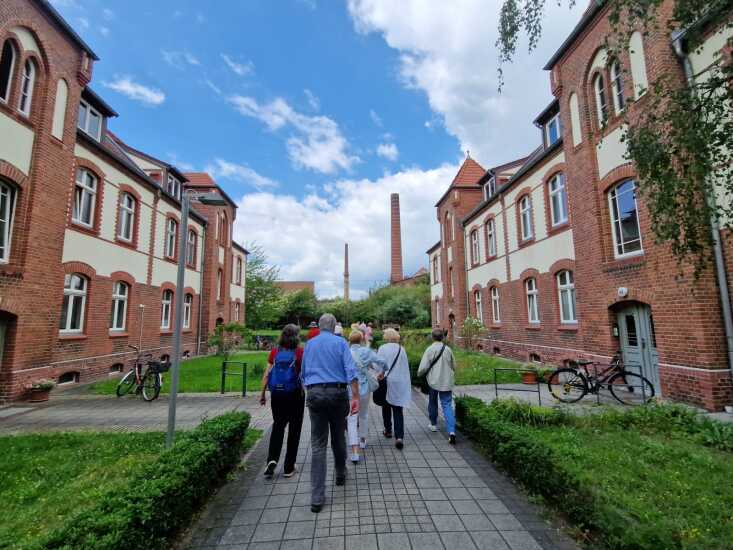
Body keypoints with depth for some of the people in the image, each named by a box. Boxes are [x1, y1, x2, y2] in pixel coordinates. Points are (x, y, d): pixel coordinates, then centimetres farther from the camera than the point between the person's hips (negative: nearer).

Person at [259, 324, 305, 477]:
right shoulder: (300, 352, -10)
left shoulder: (275, 352, -2)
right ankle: (288, 467, 19)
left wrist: (262, 393, 7)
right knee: (294, 429, 11)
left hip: (276, 394, 3)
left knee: (278, 425, 19)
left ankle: (272, 459, 3)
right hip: (295, 394, -2)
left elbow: (267, 374, -1)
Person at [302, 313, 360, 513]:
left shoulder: (309, 344, 9)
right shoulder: (340, 342, 0)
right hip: (337, 393, -1)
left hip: (315, 394, 1)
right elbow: (351, 371, -10)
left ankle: (317, 497, 2)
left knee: (318, 444, 3)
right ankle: (340, 474, 40)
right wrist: (355, 397, -10)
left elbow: (303, 373, 18)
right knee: (338, 437, 19)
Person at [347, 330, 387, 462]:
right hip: (364, 389, 1)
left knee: (352, 420, 3)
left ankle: (355, 452, -4)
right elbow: (382, 362, -11)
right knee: (364, 415, 24)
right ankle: (362, 441, 42)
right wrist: (381, 373, 8)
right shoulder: (366, 351, -6)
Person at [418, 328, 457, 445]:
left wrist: (419, 374, 8)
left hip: (433, 381, -2)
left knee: (432, 403, 19)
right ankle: (451, 431, -10)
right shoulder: (448, 349, 0)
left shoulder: (430, 349, -11)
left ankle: (433, 424, 36)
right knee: (447, 405, 3)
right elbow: (454, 366, 12)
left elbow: (423, 367, -13)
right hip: (447, 382, 2)